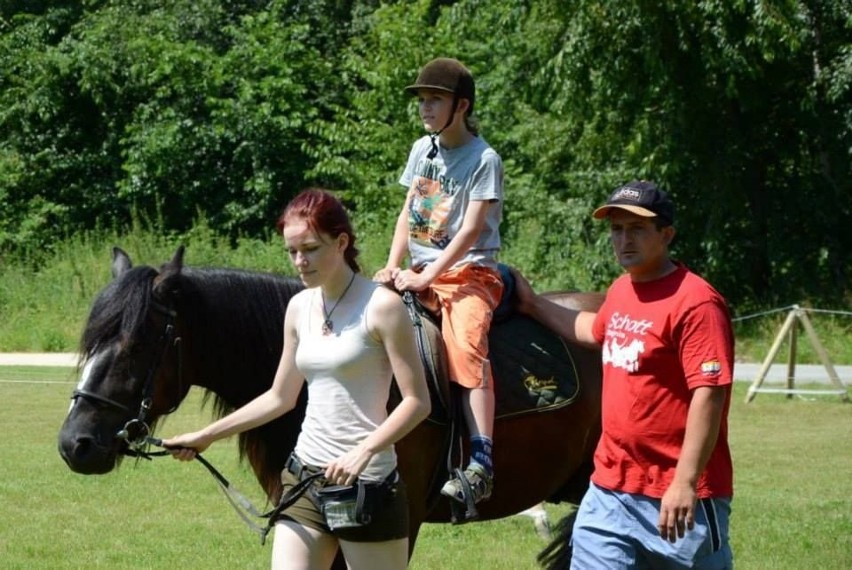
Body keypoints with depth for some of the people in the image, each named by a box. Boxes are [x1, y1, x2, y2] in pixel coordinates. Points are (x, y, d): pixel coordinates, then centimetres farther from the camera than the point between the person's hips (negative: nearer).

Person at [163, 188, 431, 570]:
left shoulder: (382, 307, -10)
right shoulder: (300, 308, 9)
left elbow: (417, 402, -12)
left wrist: (364, 451, -25)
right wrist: (206, 437, 17)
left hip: (367, 482, -6)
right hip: (304, 478, 6)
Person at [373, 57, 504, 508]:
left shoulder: (484, 160, -8)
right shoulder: (422, 150, 13)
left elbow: (471, 231, -15)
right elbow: (408, 213, 14)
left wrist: (426, 277, -19)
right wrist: (393, 267, -1)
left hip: (469, 273, -8)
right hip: (420, 275, 8)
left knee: (466, 341, -32)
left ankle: (481, 463, -40)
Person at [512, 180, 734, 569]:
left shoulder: (695, 303, -16)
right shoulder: (620, 291, 12)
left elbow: (709, 393, -22)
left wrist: (685, 483, -26)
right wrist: (534, 306, 33)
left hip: (677, 495, -8)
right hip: (611, 487, 8)